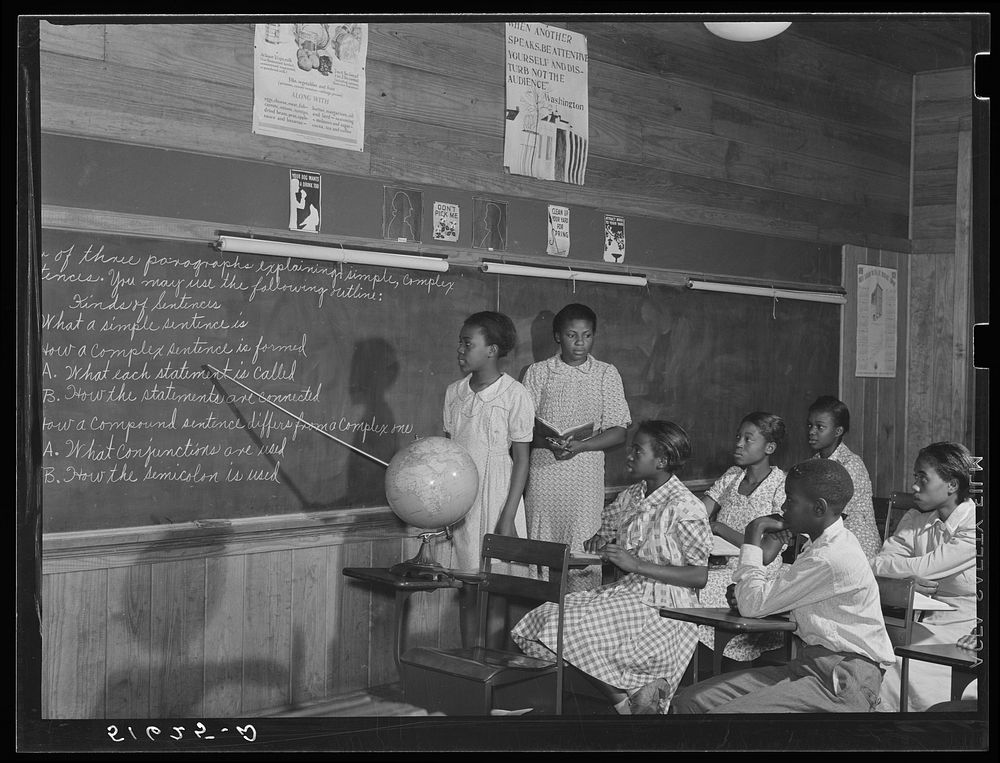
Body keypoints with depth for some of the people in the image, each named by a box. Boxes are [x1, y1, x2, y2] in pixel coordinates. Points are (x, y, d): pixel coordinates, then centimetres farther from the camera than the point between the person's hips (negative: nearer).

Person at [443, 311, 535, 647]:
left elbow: (521, 460, -8)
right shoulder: (453, 392, 6)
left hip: (498, 503, -5)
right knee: (467, 590, 10)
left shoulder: (515, 395, -9)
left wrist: (507, 519, -12)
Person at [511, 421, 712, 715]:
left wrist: (638, 564, -20)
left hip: (663, 604, -8)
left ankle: (623, 697, -4)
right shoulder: (629, 497, 10)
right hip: (626, 590, 8)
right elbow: (604, 533, 27)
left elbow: (701, 575, -16)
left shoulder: (684, 508, -12)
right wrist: (598, 541, 2)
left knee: (574, 626, -24)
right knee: (547, 616, -12)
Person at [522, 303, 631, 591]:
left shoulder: (607, 375, 5)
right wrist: (549, 443, -18)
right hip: (543, 472, 1)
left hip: (586, 475, 0)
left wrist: (579, 446, -15)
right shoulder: (538, 372, 6)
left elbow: (618, 432, 1)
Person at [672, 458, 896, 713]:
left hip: (841, 682, -10)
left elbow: (754, 605, -16)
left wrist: (752, 537, -7)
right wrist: (745, 594, 2)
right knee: (691, 700, -4)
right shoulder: (819, 546, 13)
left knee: (726, 710, -28)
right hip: (808, 664, 10)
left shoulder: (832, 559, -20)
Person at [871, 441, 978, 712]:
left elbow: (921, 569, -18)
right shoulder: (915, 520, 8)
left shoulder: (975, 526, -13)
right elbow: (879, 564, -2)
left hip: (967, 629, -5)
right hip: (930, 624, 5)